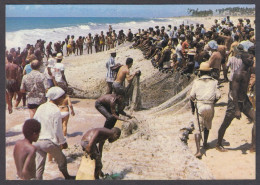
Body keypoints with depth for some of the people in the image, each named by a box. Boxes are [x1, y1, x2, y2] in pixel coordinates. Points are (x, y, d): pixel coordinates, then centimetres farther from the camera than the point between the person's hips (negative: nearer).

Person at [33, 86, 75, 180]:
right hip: (49, 142, -5)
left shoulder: (41, 107, 3)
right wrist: (63, 142, -1)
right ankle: (67, 177, 38)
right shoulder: (56, 111, -17)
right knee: (62, 161, 19)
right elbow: (57, 131, -16)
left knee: (39, 165, 11)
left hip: (37, 141, 6)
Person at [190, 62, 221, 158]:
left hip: (200, 106, -3)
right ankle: (205, 143, 43)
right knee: (207, 125, 25)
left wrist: (194, 100, 16)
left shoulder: (197, 82, -1)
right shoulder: (214, 82, 4)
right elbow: (218, 95, -2)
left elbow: (192, 96, -6)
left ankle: (198, 150, -15)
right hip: (210, 107, 3)